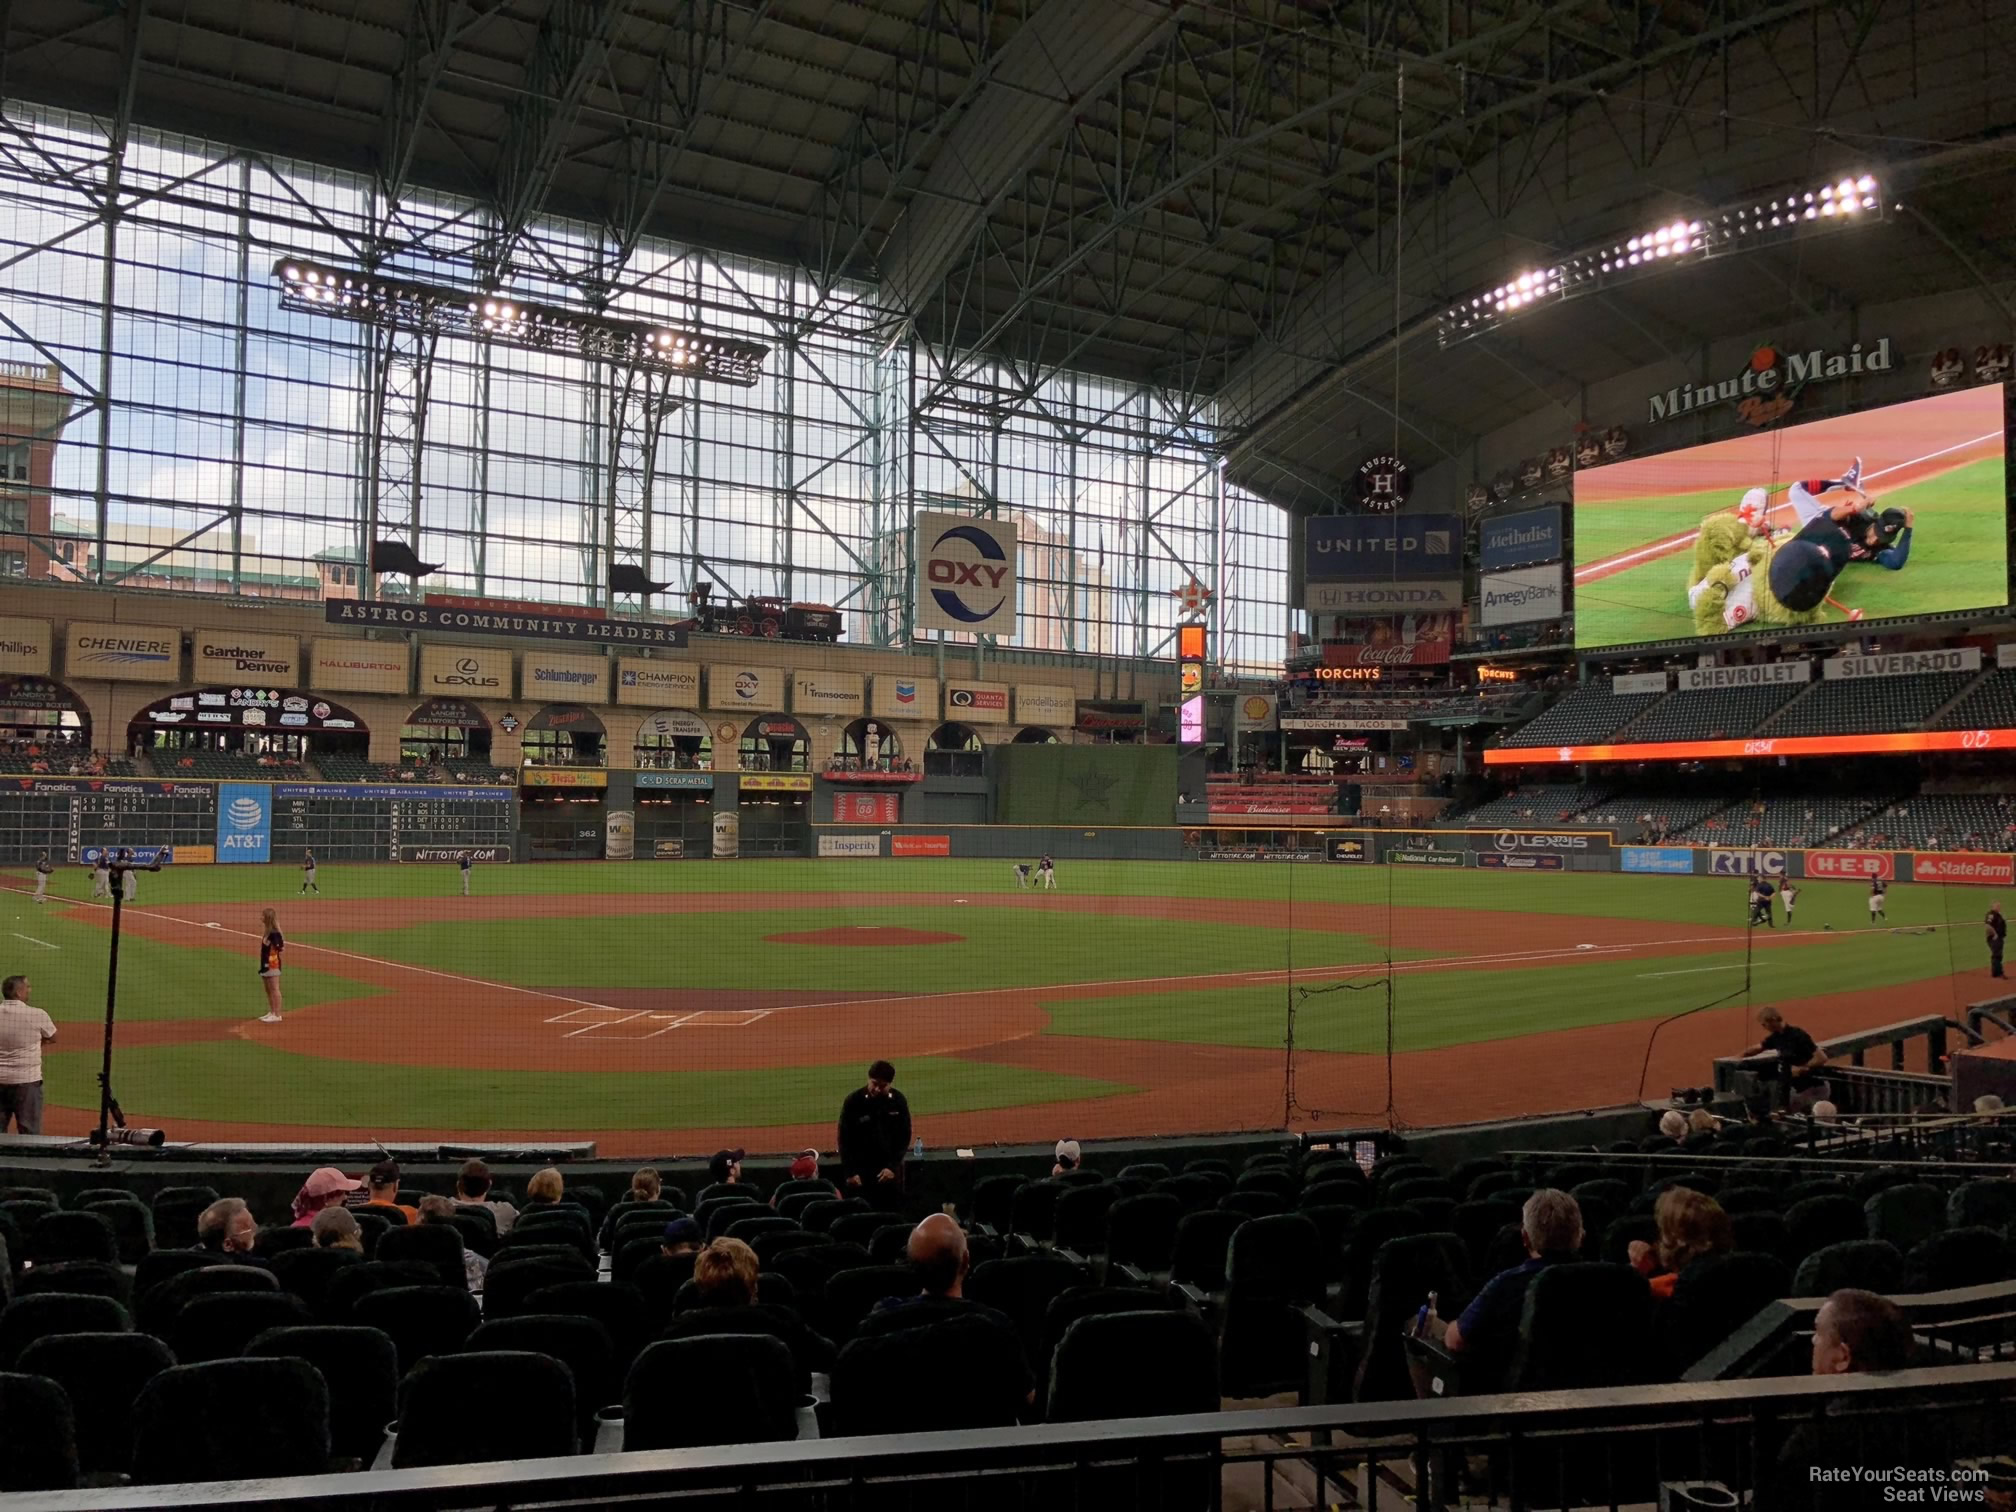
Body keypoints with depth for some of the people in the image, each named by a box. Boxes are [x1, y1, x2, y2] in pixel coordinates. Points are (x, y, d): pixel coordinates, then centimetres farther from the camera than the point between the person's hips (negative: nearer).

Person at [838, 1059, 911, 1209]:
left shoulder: (899, 1101, -2)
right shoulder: (853, 1101, -9)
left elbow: (904, 1137, 4)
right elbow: (845, 1139, -5)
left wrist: (892, 1166, -5)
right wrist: (850, 1172, -8)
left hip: (890, 1168, 2)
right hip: (860, 1167, -2)